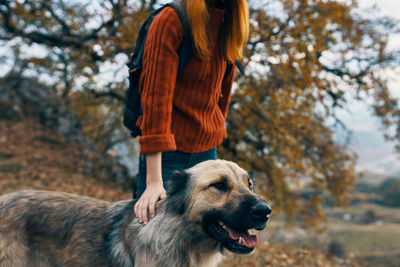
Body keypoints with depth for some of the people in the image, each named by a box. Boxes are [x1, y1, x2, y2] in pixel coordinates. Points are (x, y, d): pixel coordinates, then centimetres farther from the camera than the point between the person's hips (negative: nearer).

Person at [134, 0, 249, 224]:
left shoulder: (229, 24, 6)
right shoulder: (170, 20, -14)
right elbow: (156, 97, -22)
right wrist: (153, 180, -26)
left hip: (207, 151, 6)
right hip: (166, 153, -6)